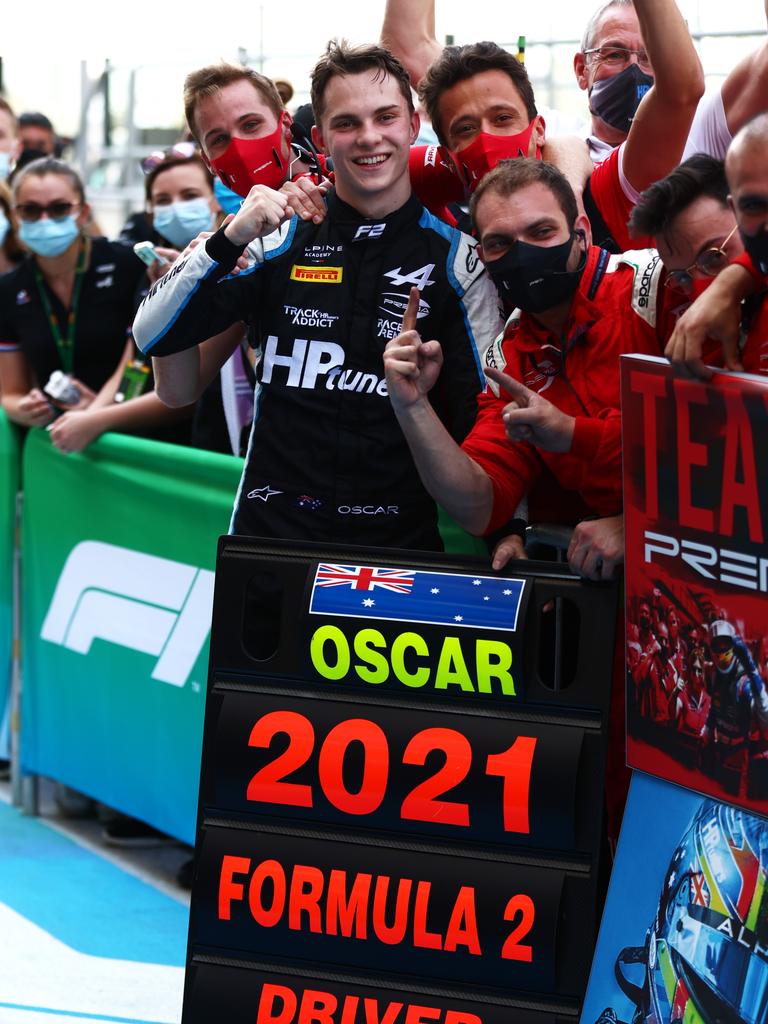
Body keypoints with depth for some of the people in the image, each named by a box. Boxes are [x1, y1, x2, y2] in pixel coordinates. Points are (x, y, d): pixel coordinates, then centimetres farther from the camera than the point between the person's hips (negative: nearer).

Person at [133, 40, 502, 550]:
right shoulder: (279, 239, 5)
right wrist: (228, 240, -12)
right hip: (271, 528, 1)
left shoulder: (454, 256, 2)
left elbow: (484, 413, 3)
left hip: (402, 541, -1)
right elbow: (154, 335, -2)